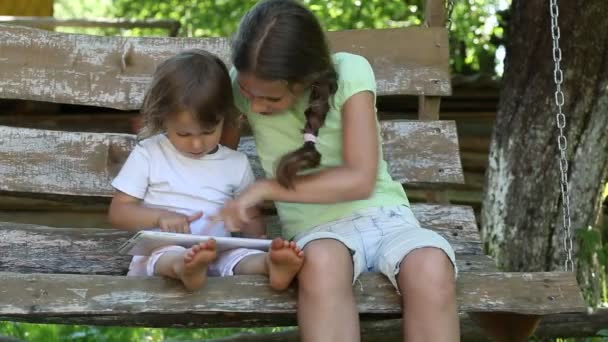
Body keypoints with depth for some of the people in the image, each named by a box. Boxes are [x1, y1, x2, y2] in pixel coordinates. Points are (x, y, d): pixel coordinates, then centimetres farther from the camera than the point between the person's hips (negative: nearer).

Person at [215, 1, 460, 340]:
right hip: (317, 230, 1)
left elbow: (360, 180, -19)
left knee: (431, 269, -36)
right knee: (321, 262, -39)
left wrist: (266, 188, -21)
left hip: (382, 215, -1)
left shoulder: (350, 73, -12)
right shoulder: (243, 84, -4)